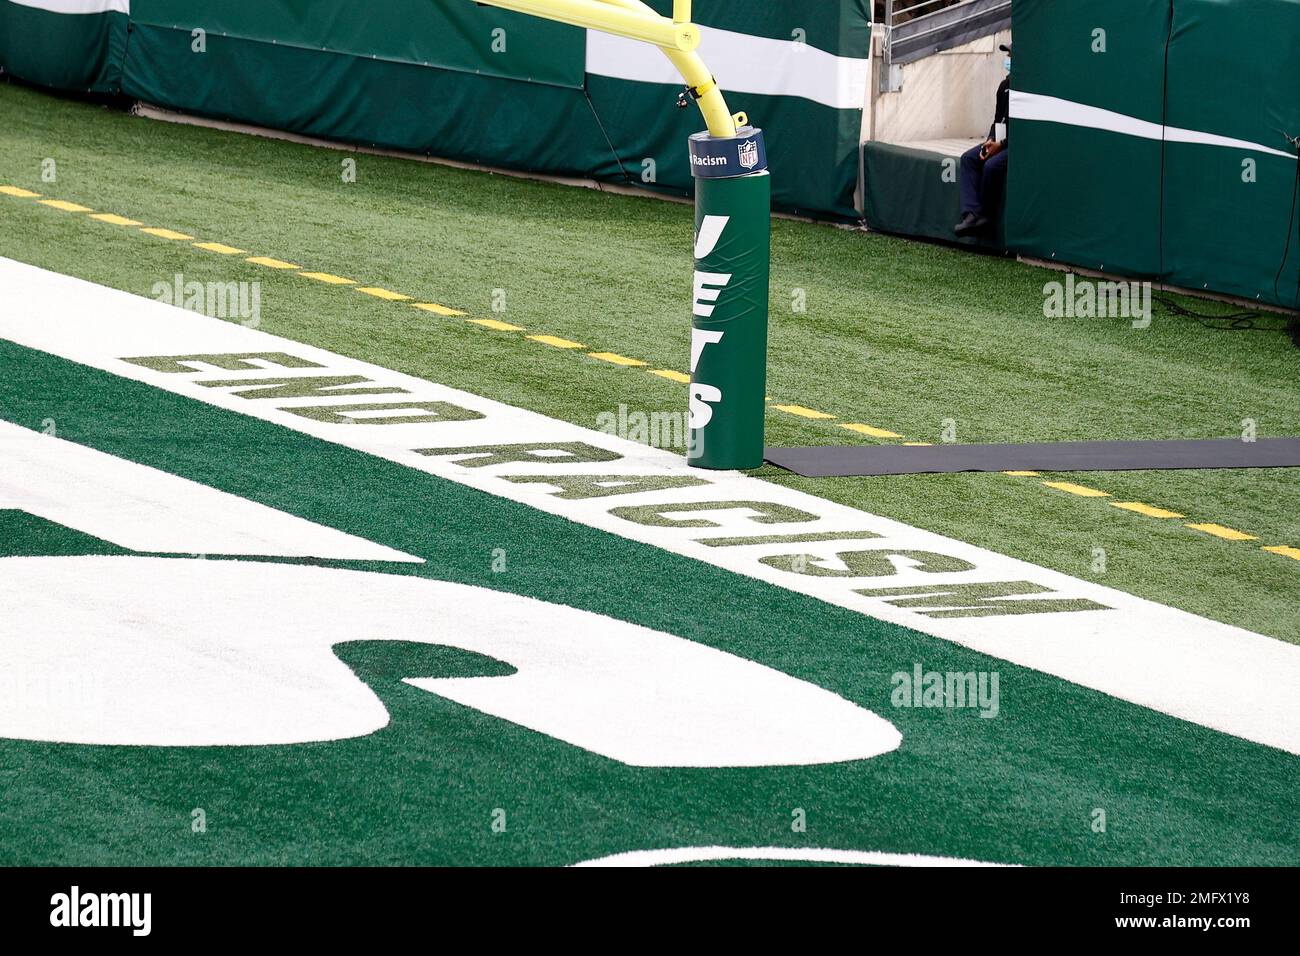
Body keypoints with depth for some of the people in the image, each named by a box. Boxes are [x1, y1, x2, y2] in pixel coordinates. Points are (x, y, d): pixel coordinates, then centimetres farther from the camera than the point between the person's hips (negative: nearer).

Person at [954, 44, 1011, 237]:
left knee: (992, 165, -29)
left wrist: (1001, 145, -19)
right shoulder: (1005, 85, 13)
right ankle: (972, 213, -21)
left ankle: (986, 214, -12)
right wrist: (991, 141, -1)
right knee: (969, 158, -9)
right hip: (1001, 140, 9)